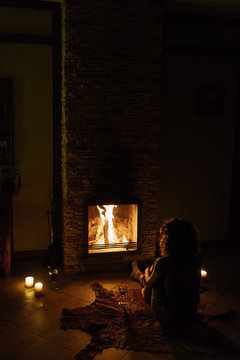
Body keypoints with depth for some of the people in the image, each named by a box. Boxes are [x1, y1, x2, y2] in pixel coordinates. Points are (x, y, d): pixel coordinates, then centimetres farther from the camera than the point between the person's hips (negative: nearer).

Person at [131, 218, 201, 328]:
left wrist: (146, 273, 16)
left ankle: (138, 274, 48)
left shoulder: (163, 262, -24)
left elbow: (149, 284, -6)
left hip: (166, 319, -5)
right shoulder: (196, 260, -9)